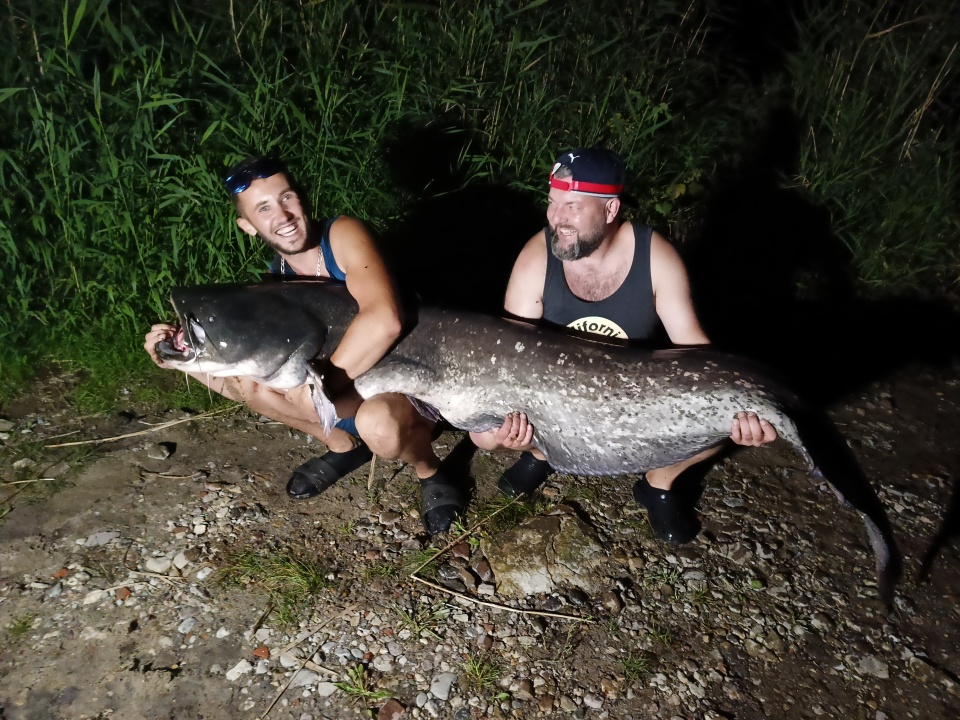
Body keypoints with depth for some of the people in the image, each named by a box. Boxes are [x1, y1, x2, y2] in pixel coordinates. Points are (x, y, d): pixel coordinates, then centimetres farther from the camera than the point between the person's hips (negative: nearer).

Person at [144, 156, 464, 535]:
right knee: (248, 378, -9)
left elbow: (384, 321, -37)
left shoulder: (343, 235, -20)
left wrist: (319, 387, -29)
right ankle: (345, 446, 11)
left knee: (377, 423, -39)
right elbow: (236, 384, -2)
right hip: (351, 390, 6)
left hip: (415, 386, -6)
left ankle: (430, 470, -3)